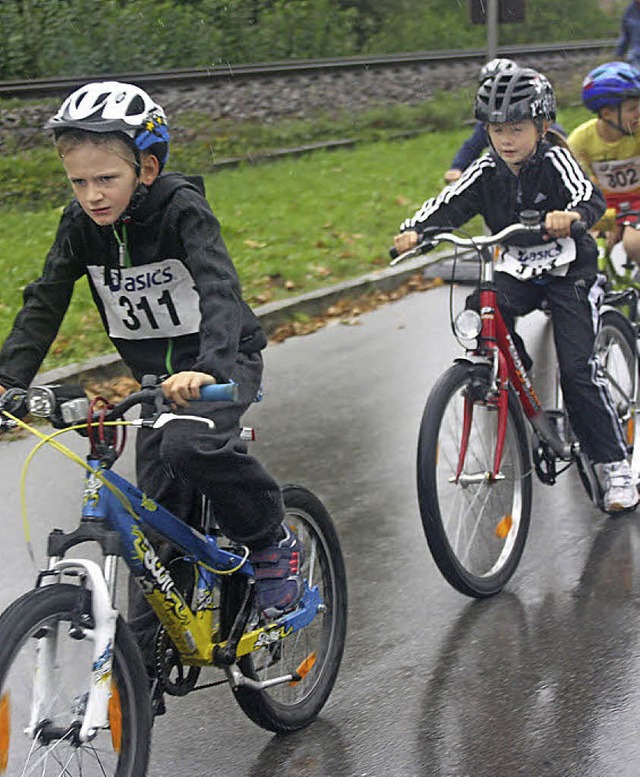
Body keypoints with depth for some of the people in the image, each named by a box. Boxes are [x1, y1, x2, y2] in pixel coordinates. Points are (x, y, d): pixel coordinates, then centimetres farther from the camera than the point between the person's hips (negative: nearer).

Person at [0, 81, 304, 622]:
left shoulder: (182, 209, -22)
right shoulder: (81, 227, -7)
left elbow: (219, 289, -36)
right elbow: (44, 305, -7)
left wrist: (207, 369, -53)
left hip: (222, 362, -5)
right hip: (155, 374, 5)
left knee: (191, 445, -34)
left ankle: (274, 545, -10)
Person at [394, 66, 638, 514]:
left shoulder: (554, 161, -18)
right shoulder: (488, 172, -6)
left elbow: (591, 197, -34)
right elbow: (449, 205, -15)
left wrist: (572, 215, -59)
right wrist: (415, 230, -36)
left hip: (568, 271, -4)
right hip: (516, 272, 4)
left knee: (577, 370, -13)